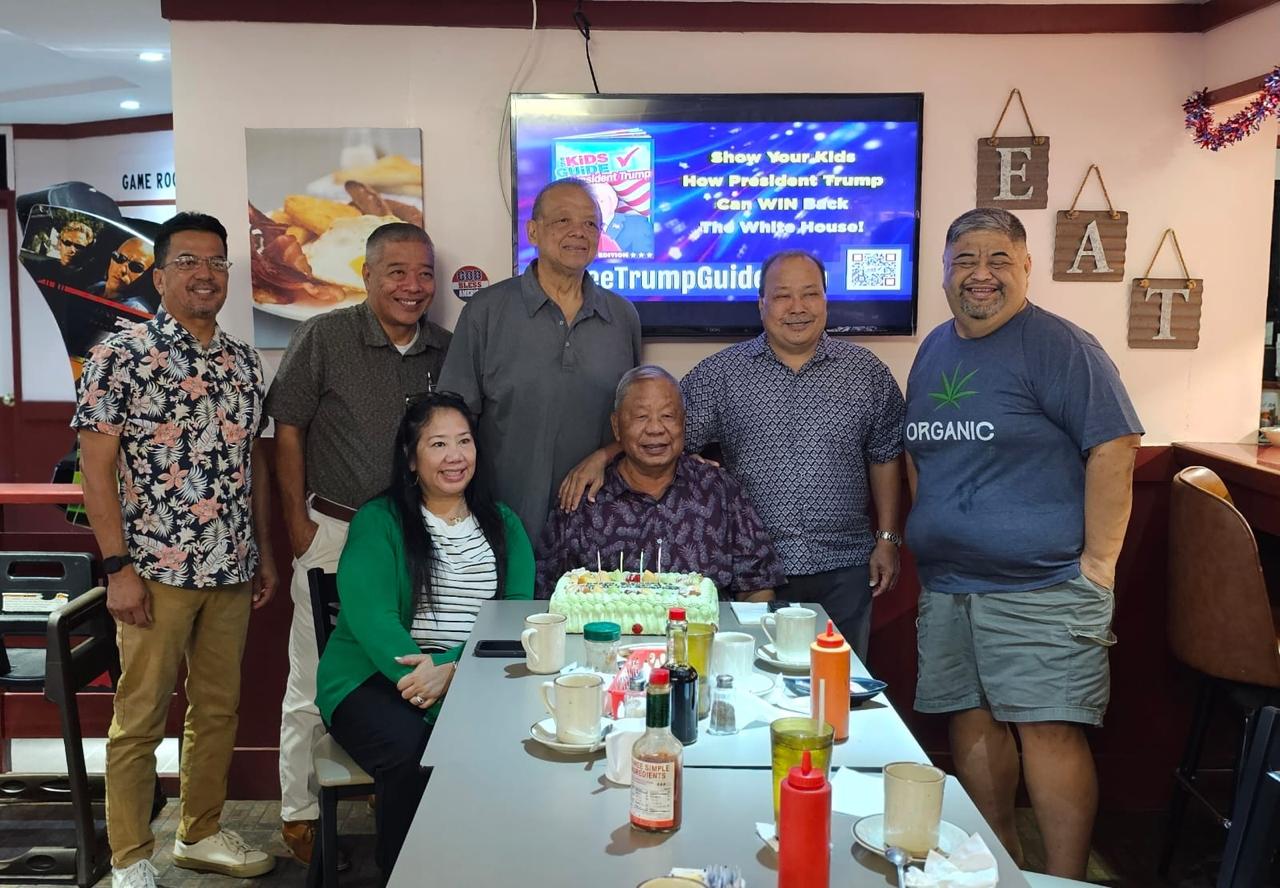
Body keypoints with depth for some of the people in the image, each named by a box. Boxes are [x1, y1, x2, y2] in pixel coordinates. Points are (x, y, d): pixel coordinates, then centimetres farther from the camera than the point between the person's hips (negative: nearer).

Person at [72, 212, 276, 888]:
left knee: (218, 709, 15)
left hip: (232, 570, 6)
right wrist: (117, 567, -13)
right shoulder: (119, 356, -7)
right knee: (140, 717, 5)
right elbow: (96, 466, -9)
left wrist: (264, 549, 13)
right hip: (156, 571, -5)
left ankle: (201, 833, 31)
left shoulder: (245, 362, 10)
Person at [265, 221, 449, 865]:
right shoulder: (324, 338, -6)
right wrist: (298, 520, -5)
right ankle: (300, 813, 22)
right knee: (314, 683, 5)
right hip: (334, 530, -3)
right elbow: (287, 427, -4)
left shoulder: (446, 350, 4)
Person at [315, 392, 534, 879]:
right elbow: (369, 614, -10)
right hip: (376, 677, -2)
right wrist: (419, 672, -27)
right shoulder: (378, 521, 5)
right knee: (411, 755, -32)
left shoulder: (503, 525, 14)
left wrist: (452, 670, -18)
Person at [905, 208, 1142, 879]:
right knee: (971, 719, 14)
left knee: (1048, 729, -5)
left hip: (1041, 585, -7)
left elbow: (1113, 449, -14)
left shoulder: (1059, 346, -9)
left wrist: (1099, 560, -16)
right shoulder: (933, 351, 13)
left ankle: (1065, 879, 9)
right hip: (946, 584, 7)